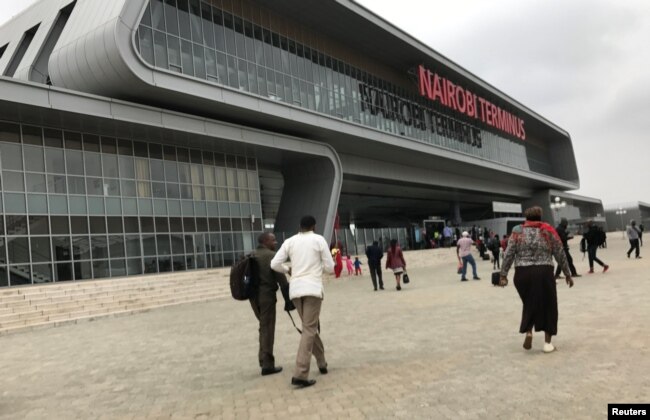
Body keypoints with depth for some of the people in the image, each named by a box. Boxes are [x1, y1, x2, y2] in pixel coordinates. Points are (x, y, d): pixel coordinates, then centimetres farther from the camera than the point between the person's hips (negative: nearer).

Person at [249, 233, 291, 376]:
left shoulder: (252, 256, 13)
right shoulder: (272, 256, -10)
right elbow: (281, 279, -14)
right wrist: (288, 299, -10)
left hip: (254, 295, 7)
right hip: (266, 295, -7)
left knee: (264, 327, 20)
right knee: (267, 329, -1)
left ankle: (263, 357, 25)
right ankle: (267, 364, 4)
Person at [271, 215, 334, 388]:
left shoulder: (289, 241, 9)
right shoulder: (319, 239, 1)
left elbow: (274, 264, 2)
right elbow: (330, 267, 1)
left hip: (295, 289, 4)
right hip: (312, 288, -4)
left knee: (310, 327, 20)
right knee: (309, 330, -6)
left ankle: (322, 363, 31)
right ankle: (300, 375, -13)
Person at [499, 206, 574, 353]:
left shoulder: (517, 231, 7)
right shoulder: (548, 231, 7)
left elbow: (508, 255, 0)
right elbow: (560, 255, 8)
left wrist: (503, 275, 3)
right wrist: (567, 274, 16)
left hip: (522, 274, 1)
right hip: (544, 273, -1)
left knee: (529, 304, 20)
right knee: (547, 305, 12)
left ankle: (528, 331, 1)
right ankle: (547, 342, 12)